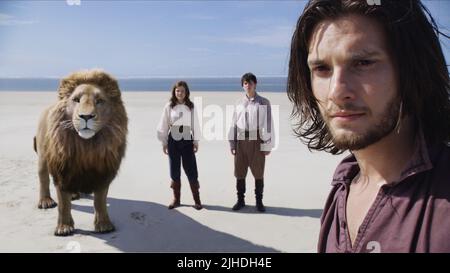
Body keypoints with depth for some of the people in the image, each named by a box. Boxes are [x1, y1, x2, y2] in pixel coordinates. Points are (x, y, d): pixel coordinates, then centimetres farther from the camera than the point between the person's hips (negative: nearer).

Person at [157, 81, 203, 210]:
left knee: (191, 171, -1)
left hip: (187, 141, -1)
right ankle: (176, 199, 20)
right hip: (173, 141, 1)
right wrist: (164, 142, 2)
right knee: (174, 171, 8)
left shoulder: (191, 106, -1)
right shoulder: (169, 106, -2)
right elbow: (164, 125, 2)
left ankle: (197, 200, 10)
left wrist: (196, 141, 1)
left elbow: (195, 124, 2)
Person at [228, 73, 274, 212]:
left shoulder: (263, 102, 0)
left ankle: (259, 201, 19)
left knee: (258, 173, 6)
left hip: (257, 141, -3)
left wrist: (267, 145, -7)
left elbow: (268, 124, -2)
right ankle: (240, 200, 21)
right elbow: (234, 124, 11)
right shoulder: (239, 103, 9)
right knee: (239, 172, 8)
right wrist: (232, 144, 6)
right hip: (241, 140, 3)